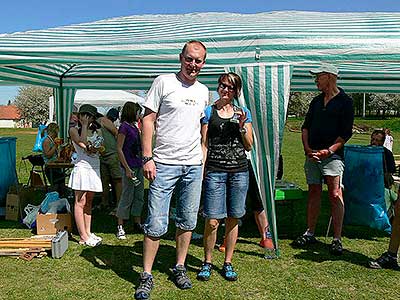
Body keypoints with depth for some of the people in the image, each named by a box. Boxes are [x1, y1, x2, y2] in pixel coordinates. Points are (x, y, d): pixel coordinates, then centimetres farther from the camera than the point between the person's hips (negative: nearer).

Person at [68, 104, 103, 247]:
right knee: (80, 203, -4)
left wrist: (92, 148, -13)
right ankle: (83, 237, -1)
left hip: (95, 167, 6)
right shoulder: (74, 130, 0)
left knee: (89, 202, 11)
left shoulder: (96, 131, 14)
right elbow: (82, 143, -18)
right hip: (82, 167, -6)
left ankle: (88, 232, 18)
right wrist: (84, 126, -10)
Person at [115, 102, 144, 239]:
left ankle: (137, 223, 23)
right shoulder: (124, 126, -11)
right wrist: (127, 169, -18)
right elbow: (119, 149, -15)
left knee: (139, 195, 12)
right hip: (129, 166, -8)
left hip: (138, 165, 8)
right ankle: (120, 227, 8)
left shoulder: (134, 126, 13)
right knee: (127, 196, -3)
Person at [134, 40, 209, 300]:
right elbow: (148, 120, -4)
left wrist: (203, 158, 12)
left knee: (188, 221, 12)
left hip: (194, 165, 5)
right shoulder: (164, 82, -1)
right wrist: (147, 158, -11)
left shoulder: (203, 91, 14)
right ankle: (147, 276, 11)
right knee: (156, 224, -4)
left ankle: (180, 268, 29)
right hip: (164, 164, -5)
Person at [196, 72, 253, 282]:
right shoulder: (208, 112, 7)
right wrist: (201, 170, -6)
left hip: (239, 171, 3)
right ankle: (207, 262, 16)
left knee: (233, 219, 8)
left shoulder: (243, 112, 12)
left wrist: (242, 125, -4)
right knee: (212, 221, -5)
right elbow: (204, 144, 4)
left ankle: (228, 263, 22)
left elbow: (249, 147, 11)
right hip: (215, 171, -2)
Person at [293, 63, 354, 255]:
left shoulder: (345, 102, 0)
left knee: (335, 195, -8)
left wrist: (329, 150, -15)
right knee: (313, 193, 9)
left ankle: (337, 239, -3)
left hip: (332, 155, -5)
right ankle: (310, 234, 17)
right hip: (312, 154, 6)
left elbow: (346, 133, -6)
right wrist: (307, 148, 0)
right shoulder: (316, 101, 17)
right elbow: (306, 126, 15)